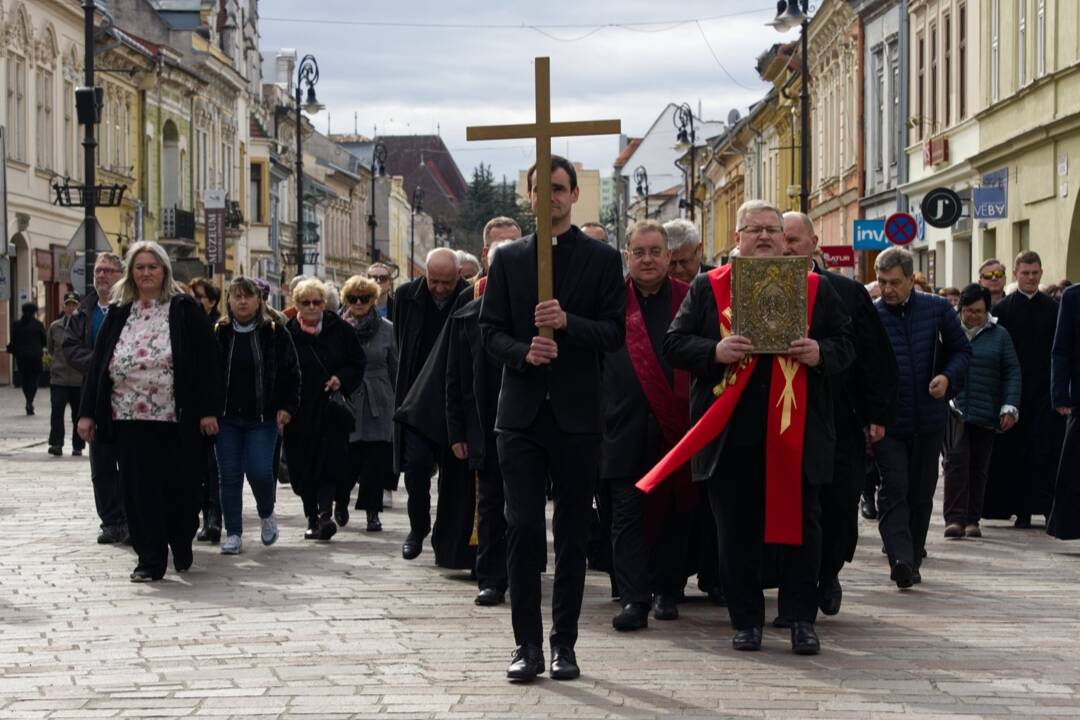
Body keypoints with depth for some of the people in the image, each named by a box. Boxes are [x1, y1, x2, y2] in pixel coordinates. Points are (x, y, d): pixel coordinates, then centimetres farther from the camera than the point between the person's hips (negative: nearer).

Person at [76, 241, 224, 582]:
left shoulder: (185, 311, 0)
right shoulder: (118, 314, 10)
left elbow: (206, 361, -3)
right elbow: (98, 363, 10)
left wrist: (208, 410, -9)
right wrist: (87, 412, 4)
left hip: (177, 419, -2)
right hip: (130, 417, 3)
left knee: (180, 487, 7)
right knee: (140, 490, -2)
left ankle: (181, 545, 29)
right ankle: (150, 560, 2)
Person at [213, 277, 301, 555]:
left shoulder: (276, 334, 2)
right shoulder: (218, 334, 4)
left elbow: (291, 374, 6)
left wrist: (287, 408, -3)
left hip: (262, 419, -2)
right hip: (226, 419, 2)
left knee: (260, 471, -12)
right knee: (229, 476, 0)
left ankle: (266, 513, 18)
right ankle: (233, 534, 8)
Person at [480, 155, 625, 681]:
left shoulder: (602, 259, 4)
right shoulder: (508, 259, 9)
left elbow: (613, 332, -3)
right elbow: (490, 331, 5)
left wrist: (567, 322, -20)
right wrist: (523, 352, -15)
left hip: (576, 415, -1)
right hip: (521, 413, 1)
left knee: (572, 533, 4)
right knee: (522, 528, -2)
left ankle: (564, 644, 10)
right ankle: (527, 644, 3)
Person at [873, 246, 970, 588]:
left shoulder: (937, 309, 1)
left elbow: (962, 350, 11)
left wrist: (948, 376, -9)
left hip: (929, 419, 3)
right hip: (886, 422, -3)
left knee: (921, 493, 11)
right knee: (894, 490, -12)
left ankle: (912, 560, 22)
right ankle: (900, 560, -21)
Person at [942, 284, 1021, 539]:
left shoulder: (999, 335, 7)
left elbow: (1012, 372, 5)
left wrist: (1010, 407, -4)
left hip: (986, 412, 2)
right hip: (953, 409, -1)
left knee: (979, 466, 6)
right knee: (956, 459, -13)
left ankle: (972, 519, 15)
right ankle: (954, 518, -13)